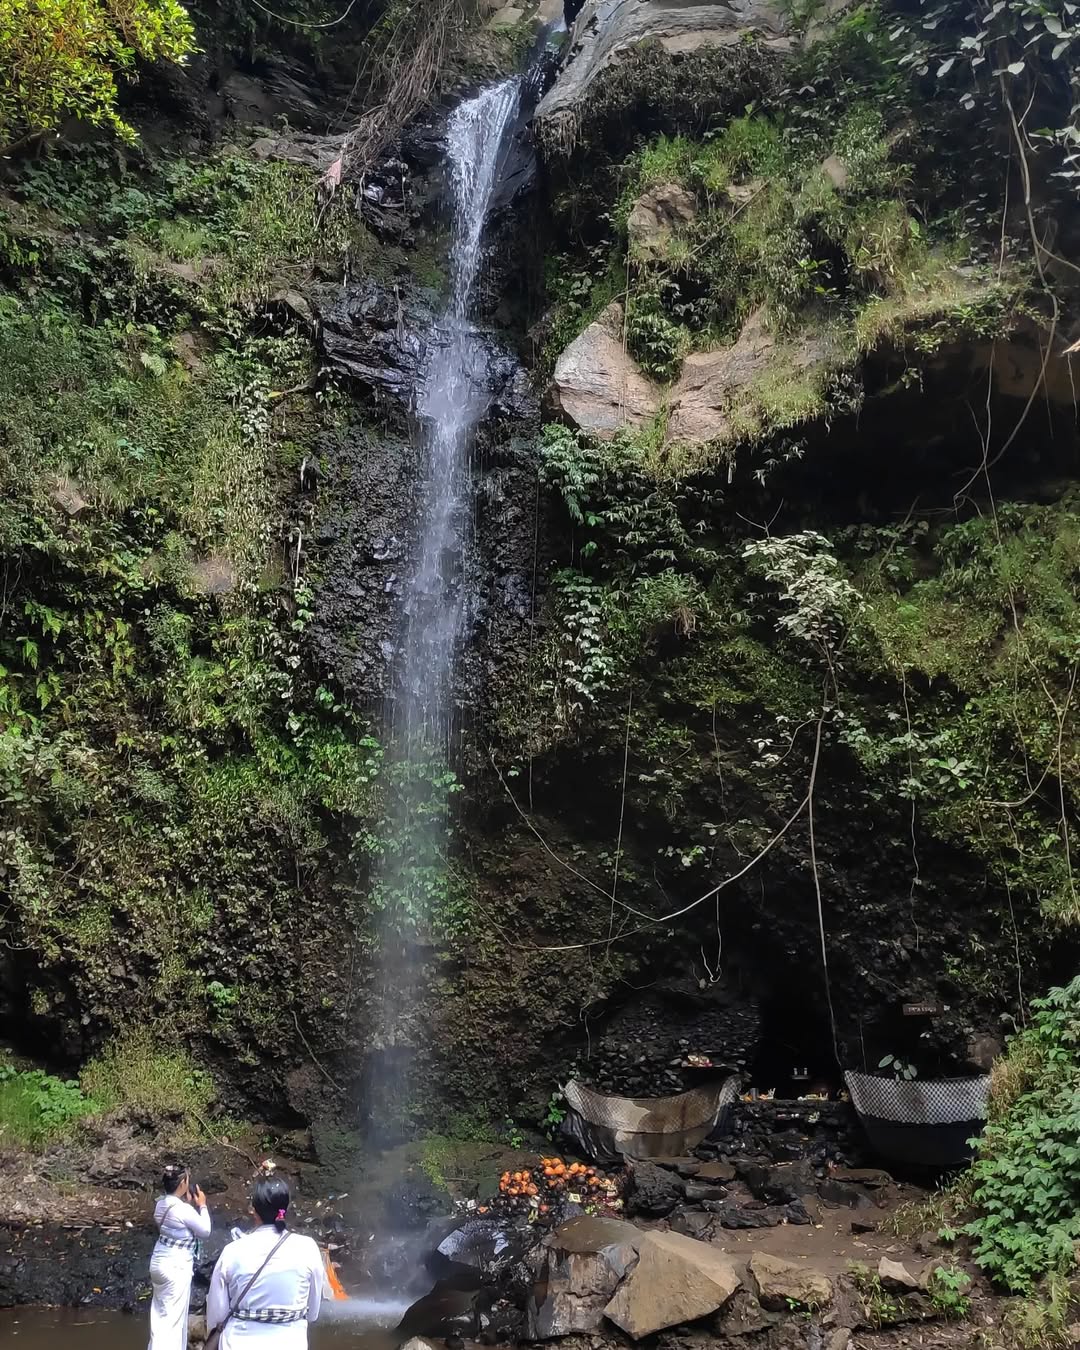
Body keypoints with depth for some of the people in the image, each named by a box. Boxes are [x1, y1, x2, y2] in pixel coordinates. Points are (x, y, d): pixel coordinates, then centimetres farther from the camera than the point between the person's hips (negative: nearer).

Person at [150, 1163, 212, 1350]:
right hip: (176, 1266, -9)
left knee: (161, 1311, 21)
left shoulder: (161, 1203, 0)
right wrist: (202, 1206, -1)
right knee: (173, 1315, 2)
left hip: (160, 1261, 9)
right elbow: (205, 1231, -9)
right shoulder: (183, 1209, -24)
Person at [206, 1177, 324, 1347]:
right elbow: (313, 1310, 2)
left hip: (242, 1342, 0)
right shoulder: (307, 1248, -11)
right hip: (289, 1342, 1)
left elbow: (216, 1312, -3)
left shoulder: (233, 1251, -12)